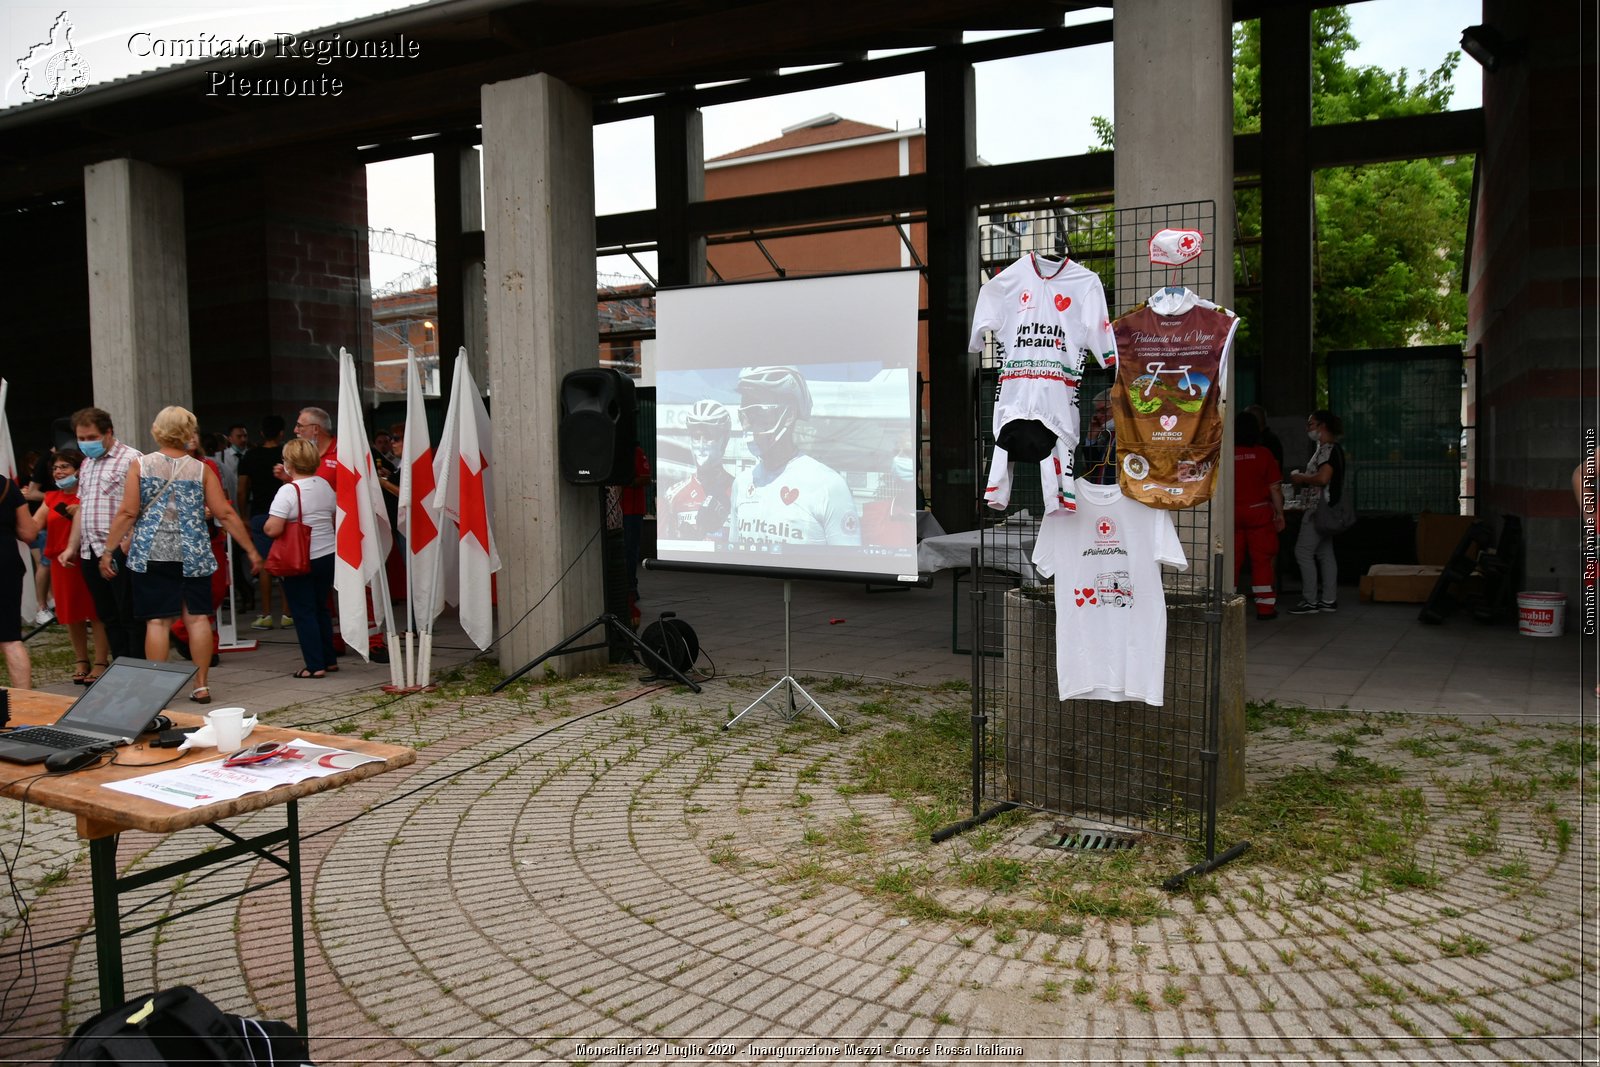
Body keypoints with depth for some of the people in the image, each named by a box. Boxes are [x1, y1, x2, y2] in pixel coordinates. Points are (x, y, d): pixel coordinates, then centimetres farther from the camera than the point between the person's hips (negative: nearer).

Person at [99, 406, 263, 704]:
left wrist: (108, 551, 3)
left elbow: (127, 513, -4)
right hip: (193, 556, 1)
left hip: (151, 554, 0)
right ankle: (201, 685, 8)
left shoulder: (140, 465, 0)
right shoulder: (201, 469, 1)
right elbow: (225, 514, 0)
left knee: (157, 620, 3)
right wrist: (251, 550, 5)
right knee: (197, 617, 5)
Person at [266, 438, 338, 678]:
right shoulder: (325, 486, 4)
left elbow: (273, 529, -21)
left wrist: (266, 525, 0)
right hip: (328, 556, 6)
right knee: (321, 608, 18)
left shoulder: (287, 491, -16)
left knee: (304, 613, 2)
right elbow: (335, 520, 14)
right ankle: (329, 659, 24)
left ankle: (315, 665, 3)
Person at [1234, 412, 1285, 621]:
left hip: (1231, 513, 1)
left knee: (1232, 559, 7)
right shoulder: (1263, 454, -5)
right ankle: (1265, 607, 7)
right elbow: (1275, 488, -4)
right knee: (1262, 559, 4)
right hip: (1259, 511, -1)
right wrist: (1280, 513, 5)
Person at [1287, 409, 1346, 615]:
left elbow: (1323, 478, -26)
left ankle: (1310, 601, -6)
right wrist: (1303, 477, 10)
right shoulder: (1327, 448, 17)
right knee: (1325, 554, 11)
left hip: (1319, 508, -11)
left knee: (1303, 552, -8)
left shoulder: (1328, 449, -15)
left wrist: (1301, 478, -12)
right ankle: (1329, 599, 14)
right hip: (1322, 508, 11)